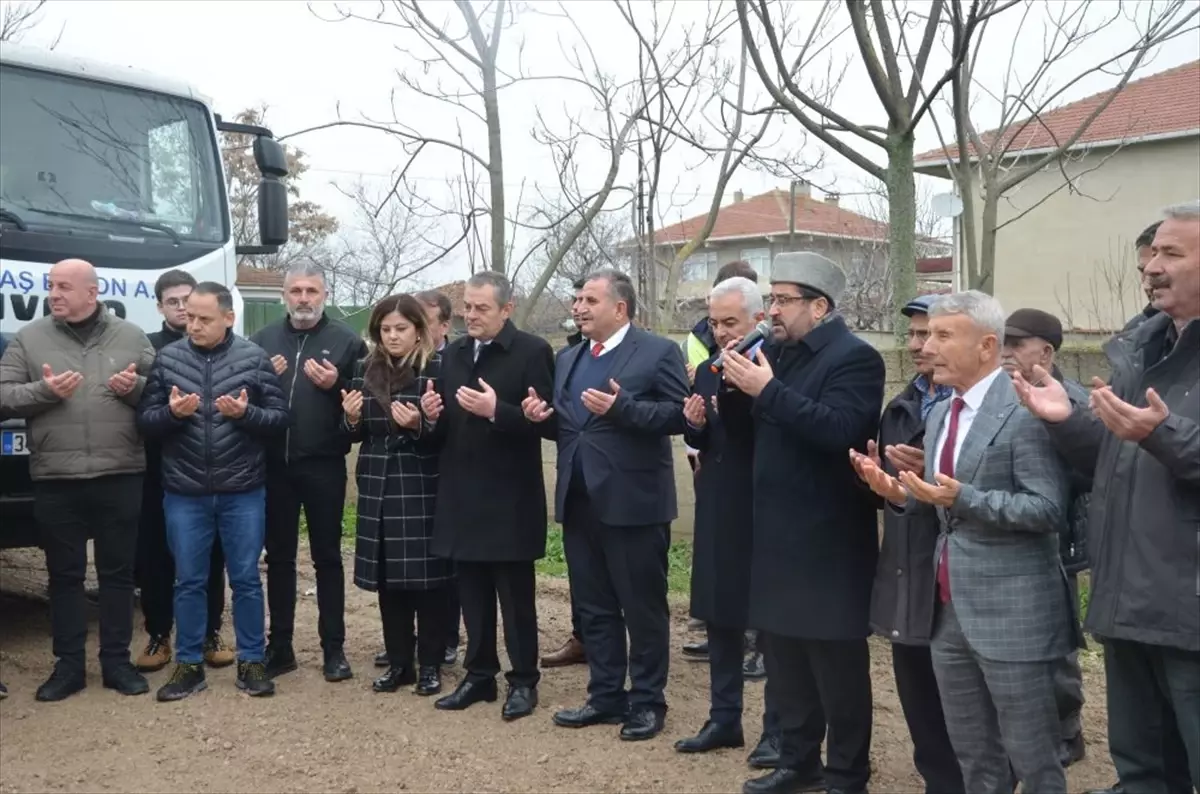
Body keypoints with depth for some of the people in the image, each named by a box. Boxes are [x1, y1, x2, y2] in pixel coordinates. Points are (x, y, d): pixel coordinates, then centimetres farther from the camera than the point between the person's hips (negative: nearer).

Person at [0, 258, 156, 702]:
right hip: (55, 481, 0)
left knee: (118, 573, 7)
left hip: (120, 477, 0)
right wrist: (44, 390, -15)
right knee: (64, 575, 8)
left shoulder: (131, 337, 7)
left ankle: (117, 661, 18)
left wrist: (136, 387, -11)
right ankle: (68, 665, 18)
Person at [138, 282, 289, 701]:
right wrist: (171, 412, -16)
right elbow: (144, 419, 3)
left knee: (246, 579, 8)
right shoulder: (167, 358, 1)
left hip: (243, 492, -1)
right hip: (184, 493, 1)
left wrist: (245, 413, -20)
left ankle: (251, 662, 20)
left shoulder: (254, 358, -3)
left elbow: (280, 418, -2)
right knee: (189, 581, 10)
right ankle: (189, 664, 22)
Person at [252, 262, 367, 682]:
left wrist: (337, 385, -17)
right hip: (274, 465, 3)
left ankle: (333, 648, 14)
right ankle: (280, 646, 21)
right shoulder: (263, 340, 10)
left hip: (324, 465, -3)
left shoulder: (346, 340, 0)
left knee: (327, 557, 6)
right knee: (278, 557, 10)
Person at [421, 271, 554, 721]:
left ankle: (523, 681, 16)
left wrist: (496, 411, -27)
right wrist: (435, 415, -6)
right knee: (472, 595, 13)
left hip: (509, 497, -6)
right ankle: (479, 675, 25)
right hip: (462, 493, 6)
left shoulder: (532, 351, -7)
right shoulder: (453, 353, 12)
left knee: (516, 596, 4)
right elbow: (449, 426, 15)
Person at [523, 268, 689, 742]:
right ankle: (605, 696, 25)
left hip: (633, 502, -7)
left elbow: (679, 415, -15)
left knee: (643, 608, 4)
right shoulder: (567, 359, 16)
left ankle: (647, 702, 16)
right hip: (579, 501, 7)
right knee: (593, 608, 14)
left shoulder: (658, 352, -6)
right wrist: (542, 416, -1)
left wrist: (622, 407, -25)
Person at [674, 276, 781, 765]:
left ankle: (777, 730, 18)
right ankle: (724, 719, 29)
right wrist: (694, 425, -8)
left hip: (765, 511, -7)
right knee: (719, 618, 15)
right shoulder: (707, 369, 10)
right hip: (717, 512, 7)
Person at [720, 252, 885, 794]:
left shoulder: (854, 357, -12)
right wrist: (738, 384, -7)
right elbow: (755, 426, 11)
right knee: (784, 657, 16)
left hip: (827, 542, -8)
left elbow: (840, 431, -27)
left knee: (838, 665, 4)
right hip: (778, 536, 8)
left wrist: (767, 390, -27)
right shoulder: (776, 351, 11)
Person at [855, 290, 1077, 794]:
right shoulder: (940, 413, 13)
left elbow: (1049, 509, -19)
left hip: (1010, 611, -8)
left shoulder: (1025, 410, -15)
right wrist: (900, 493, -3)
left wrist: (963, 497, -26)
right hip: (949, 609, 8)